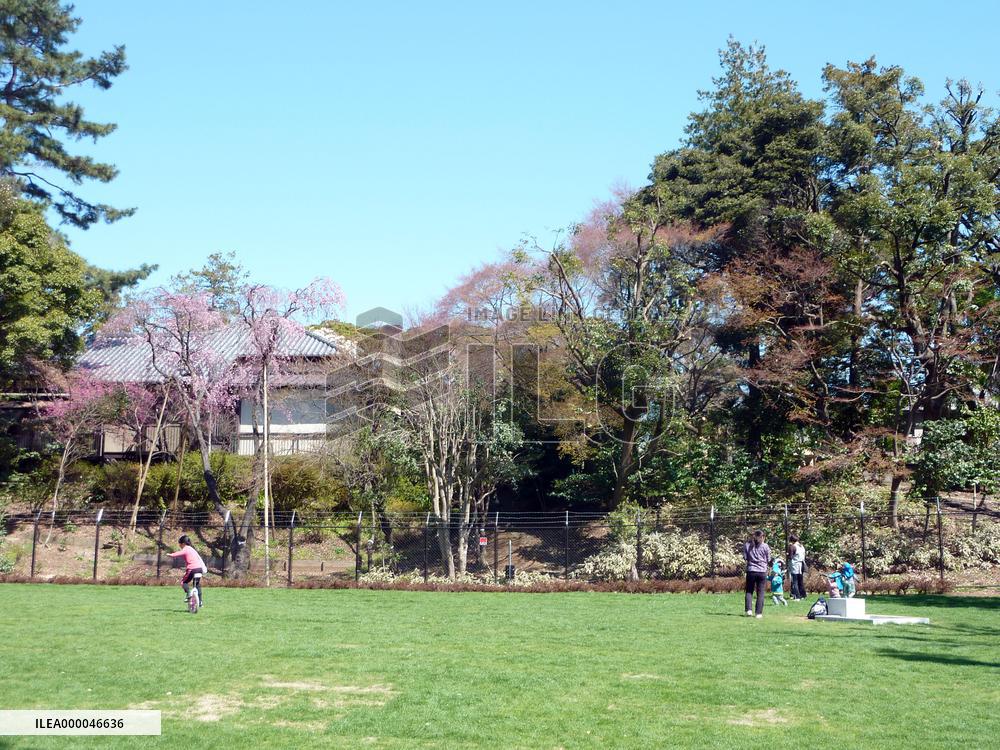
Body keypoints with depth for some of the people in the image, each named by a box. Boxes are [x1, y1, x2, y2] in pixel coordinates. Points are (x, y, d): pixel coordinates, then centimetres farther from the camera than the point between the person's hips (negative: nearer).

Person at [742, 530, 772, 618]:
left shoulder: (747, 545, 1)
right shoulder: (765, 546, -2)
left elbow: (745, 557, 3)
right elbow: (768, 560, 3)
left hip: (751, 571, 1)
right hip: (762, 571, -1)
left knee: (749, 591, 11)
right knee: (760, 592, 5)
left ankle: (749, 610, -5)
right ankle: (759, 613, 3)